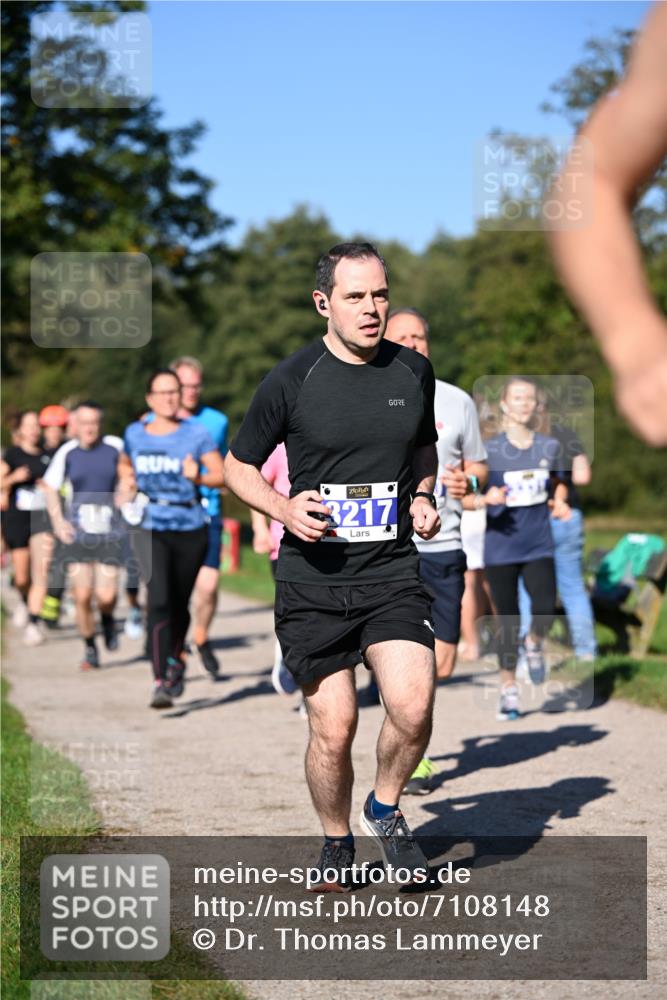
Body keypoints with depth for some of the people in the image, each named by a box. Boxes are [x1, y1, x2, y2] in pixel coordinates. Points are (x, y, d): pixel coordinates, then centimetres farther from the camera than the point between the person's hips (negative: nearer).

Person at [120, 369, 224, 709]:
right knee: (159, 600, -18)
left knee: (179, 604, 12)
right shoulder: (135, 434, 6)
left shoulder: (196, 433, -1)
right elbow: (125, 464, 26)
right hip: (151, 529, 0)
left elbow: (221, 475, -3)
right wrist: (127, 483, 6)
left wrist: (198, 477, -22)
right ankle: (161, 683, -21)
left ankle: (175, 660, 42)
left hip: (190, 530, 0)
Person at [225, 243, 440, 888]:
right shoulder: (290, 381, -5)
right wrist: (283, 508, -12)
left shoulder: (414, 372, 6)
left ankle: (385, 809, 14)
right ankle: (336, 843, 25)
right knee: (333, 727, -2)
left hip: (392, 572, 2)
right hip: (313, 578, -2)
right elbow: (237, 466, 7)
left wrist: (421, 497, 6)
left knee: (413, 708, -16)